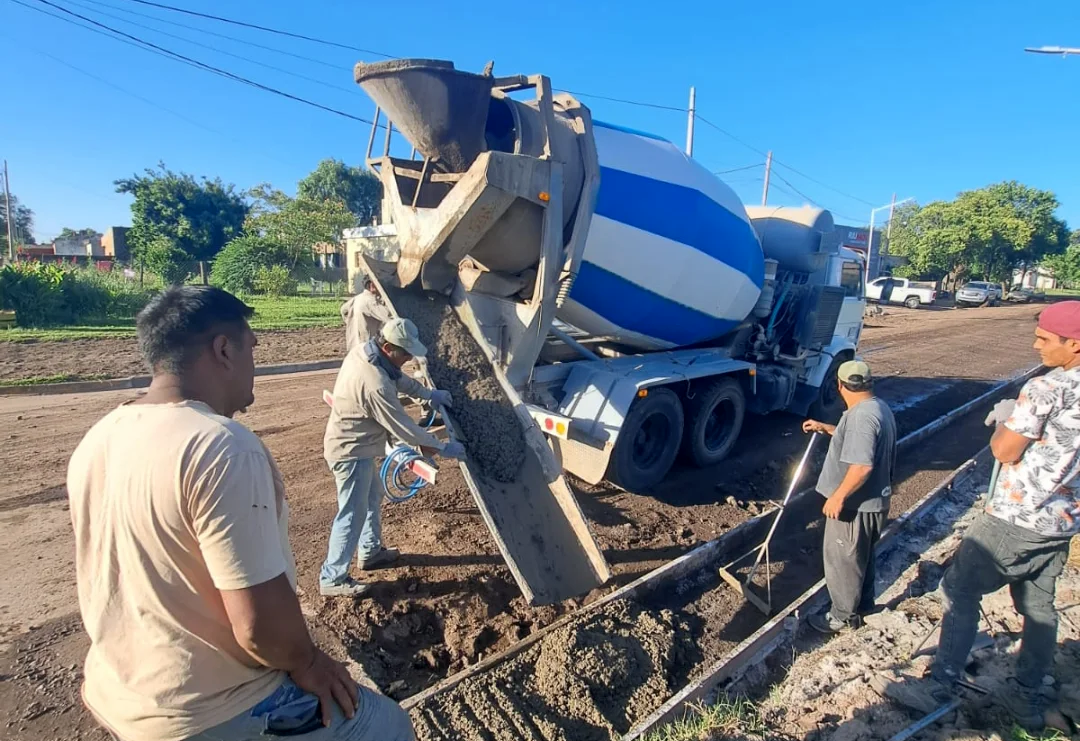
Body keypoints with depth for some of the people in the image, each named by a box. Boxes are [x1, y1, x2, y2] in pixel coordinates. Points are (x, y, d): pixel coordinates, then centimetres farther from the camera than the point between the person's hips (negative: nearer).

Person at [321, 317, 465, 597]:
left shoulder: (363, 350, -6)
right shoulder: (376, 385, -33)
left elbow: (398, 378, 12)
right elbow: (404, 428, -25)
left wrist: (428, 393, 7)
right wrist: (443, 447, -15)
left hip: (353, 445, 10)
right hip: (352, 452, -10)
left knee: (372, 500, 24)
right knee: (353, 514, 2)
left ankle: (371, 551, 42)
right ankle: (332, 579, 17)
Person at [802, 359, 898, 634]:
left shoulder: (862, 415, -28)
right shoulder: (878, 407, 6)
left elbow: (862, 465, -33)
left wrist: (838, 497, -25)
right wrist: (825, 428, 22)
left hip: (855, 505, -10)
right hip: (871, 501, 10)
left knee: (842, 560, 7)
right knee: (862, 557, 25)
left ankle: (843, 616, 23)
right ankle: (863, 604, 43)